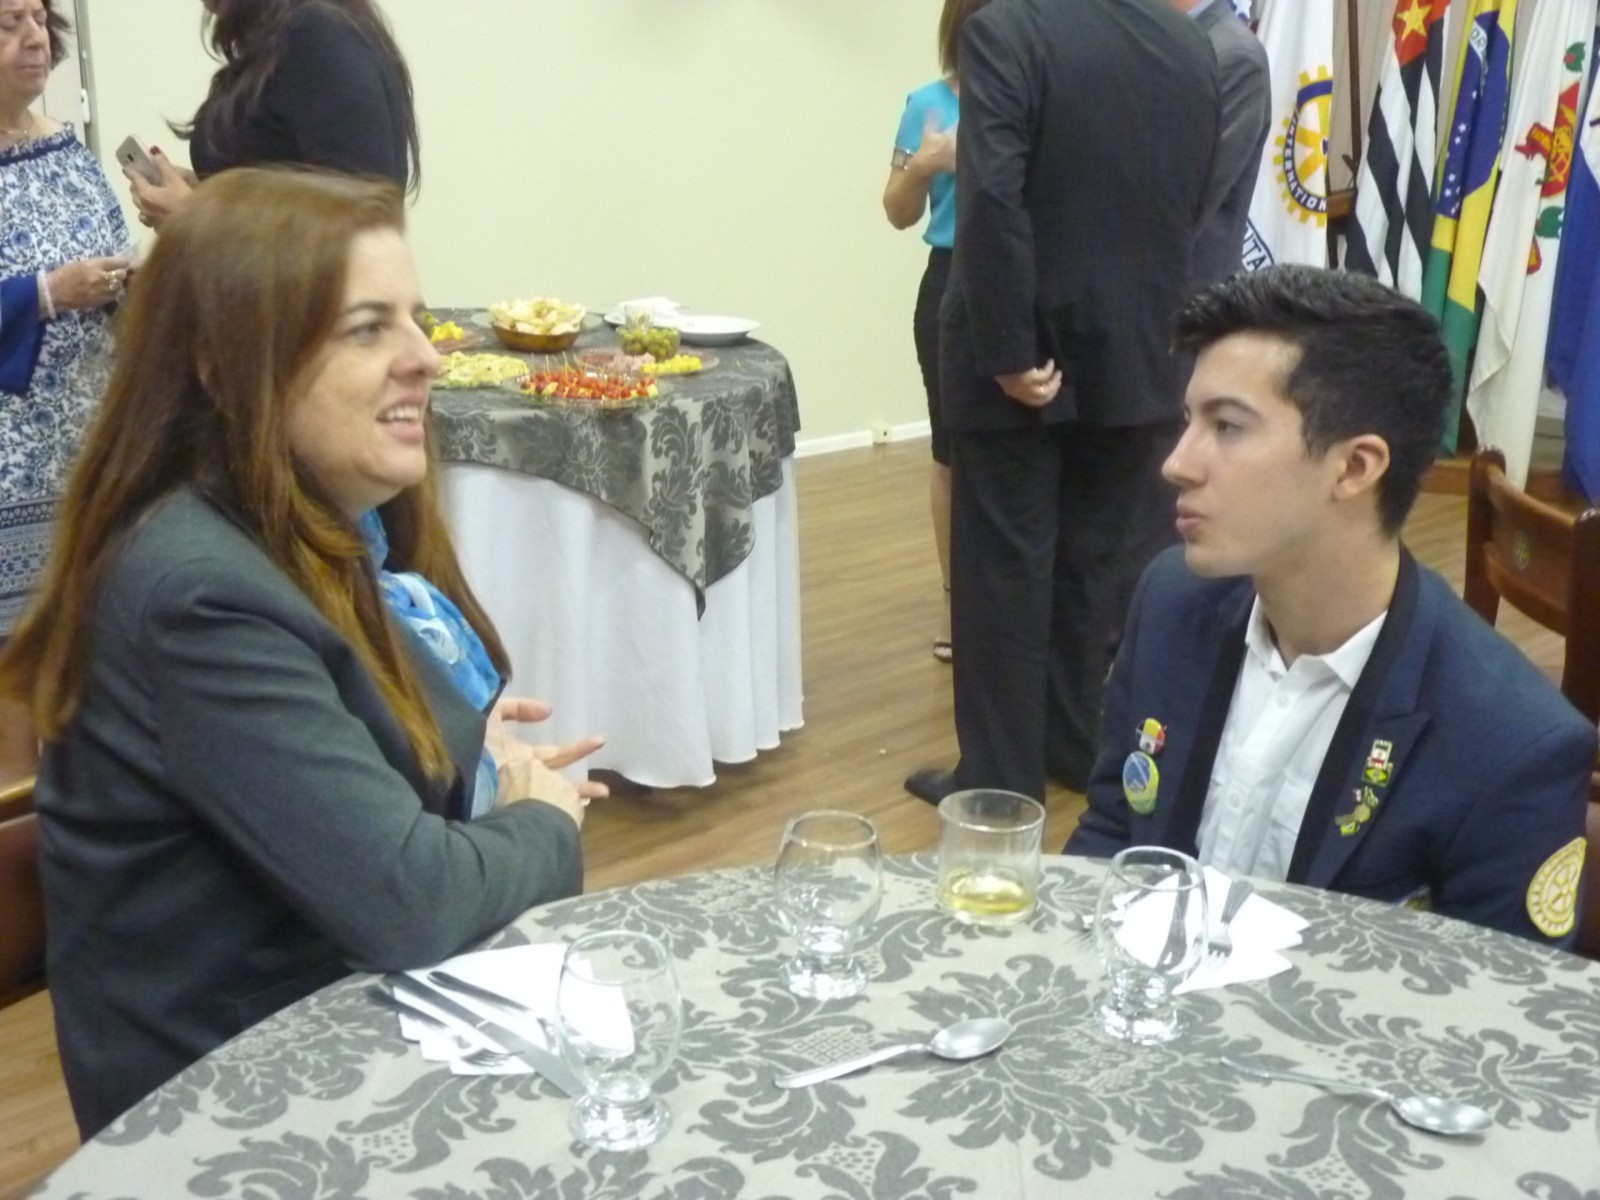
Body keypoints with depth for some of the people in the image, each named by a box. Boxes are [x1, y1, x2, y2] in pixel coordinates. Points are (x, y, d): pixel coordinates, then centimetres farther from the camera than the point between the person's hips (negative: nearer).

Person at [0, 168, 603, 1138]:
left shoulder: (318, 530, 2)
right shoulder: (202, 594, -26)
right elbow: (404, 900, -29)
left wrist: (470, 749, -1)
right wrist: (547, 825, -11)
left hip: (345, 1008, 8)